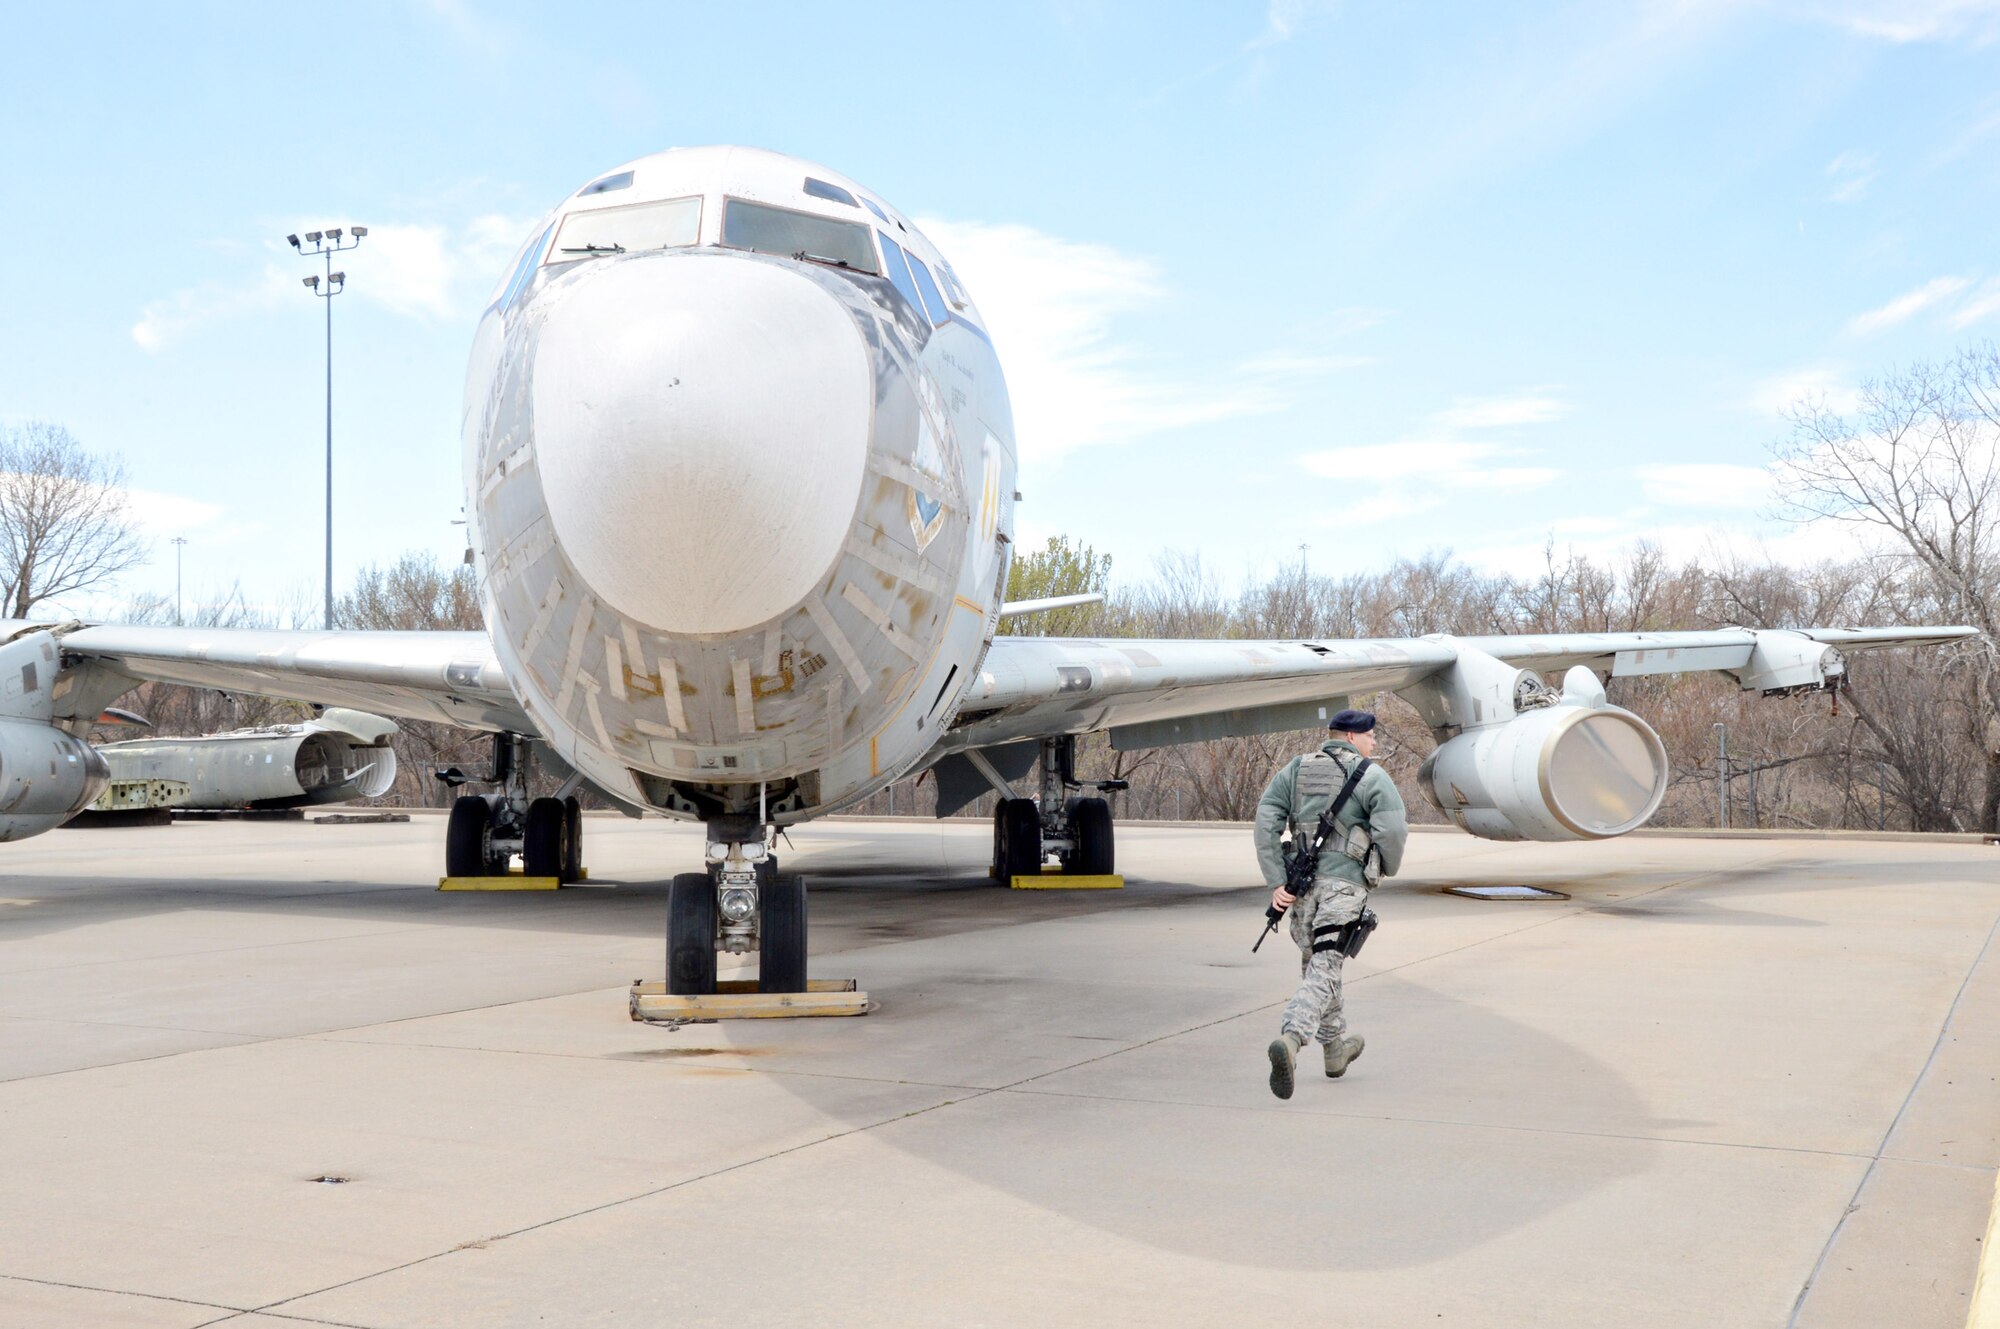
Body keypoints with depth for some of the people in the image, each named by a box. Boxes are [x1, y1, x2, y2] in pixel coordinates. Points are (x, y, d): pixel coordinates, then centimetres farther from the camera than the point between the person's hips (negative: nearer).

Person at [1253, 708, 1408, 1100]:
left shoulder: (1295, 770, 12)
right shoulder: (1372, 776, -1)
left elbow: (1266, 822, 1)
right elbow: (1392, 829, -11)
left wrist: (1276, 882, -1)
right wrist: (1389, 868, 10)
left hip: (1302, 882, 5)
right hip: (1345, 881, -5)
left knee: (1316, 962, 20)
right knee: (1323, 970, -9)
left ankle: (1336, 1047, 34)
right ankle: (1290, 1041, -30)